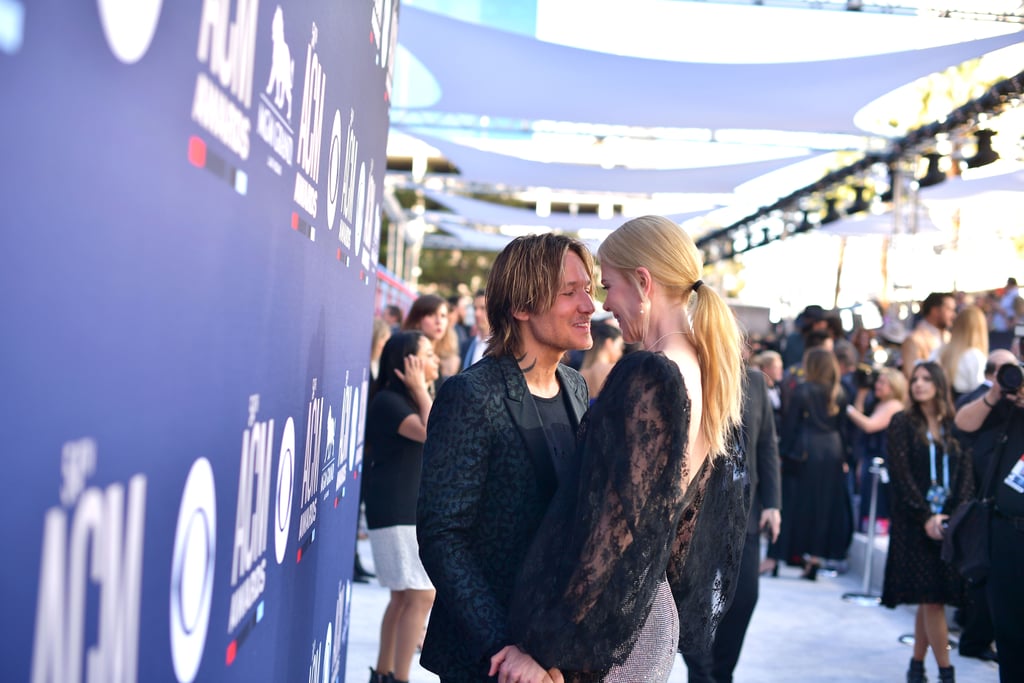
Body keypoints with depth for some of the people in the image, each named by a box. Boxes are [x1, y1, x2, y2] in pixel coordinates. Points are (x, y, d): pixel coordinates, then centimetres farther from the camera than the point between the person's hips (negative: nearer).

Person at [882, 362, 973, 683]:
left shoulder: (954, 427, 10)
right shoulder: (903, 423, 2)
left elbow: (966, 475, 4)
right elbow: (900, 475, -5)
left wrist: (954, 516, -10)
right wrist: (926, 517, -13)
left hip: (948, 522, 3)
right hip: (913, 524, -3)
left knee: (930, 599, 4)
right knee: (930, 598, -7)